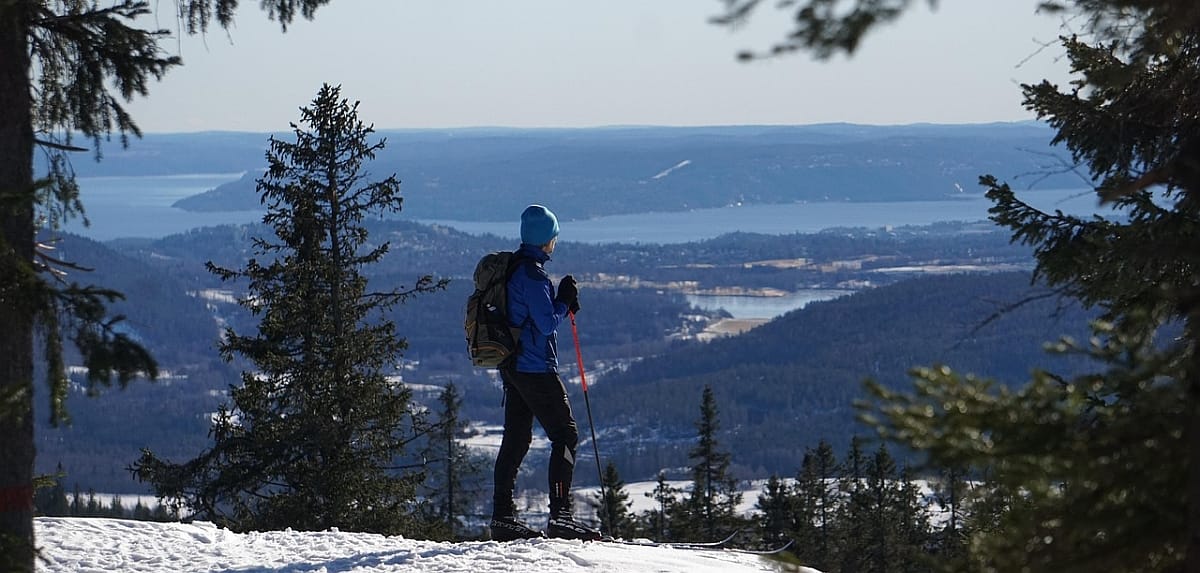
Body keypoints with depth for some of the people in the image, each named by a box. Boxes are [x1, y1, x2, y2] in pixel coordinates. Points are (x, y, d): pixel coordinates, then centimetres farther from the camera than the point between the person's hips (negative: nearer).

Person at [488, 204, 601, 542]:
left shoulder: (511, 268, 14)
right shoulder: (531, 273, -17)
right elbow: (547, 323, -19)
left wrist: (562, 305, 8)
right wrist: (565, 301, -2)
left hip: (512, 367, 10)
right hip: (535, 368, -10)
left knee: (515, 440, 12)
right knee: (565, 435, -6)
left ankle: (503, 517, 12)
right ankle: (560, 515, -12)